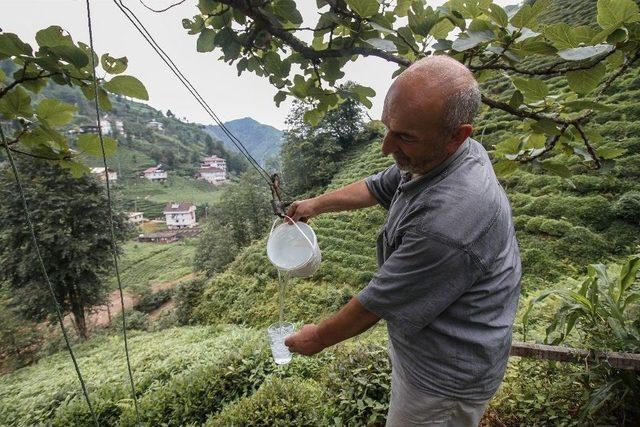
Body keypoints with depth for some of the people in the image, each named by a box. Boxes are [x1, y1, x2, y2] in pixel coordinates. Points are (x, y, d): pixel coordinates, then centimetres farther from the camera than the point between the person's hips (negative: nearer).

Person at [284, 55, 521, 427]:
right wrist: (316, 204, 12)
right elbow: (378, 187, 8)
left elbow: (378, 303, -27)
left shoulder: (449, 220, -40)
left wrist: (319, 338, -10)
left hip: (446, 378, -8)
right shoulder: (437, 155, -10)